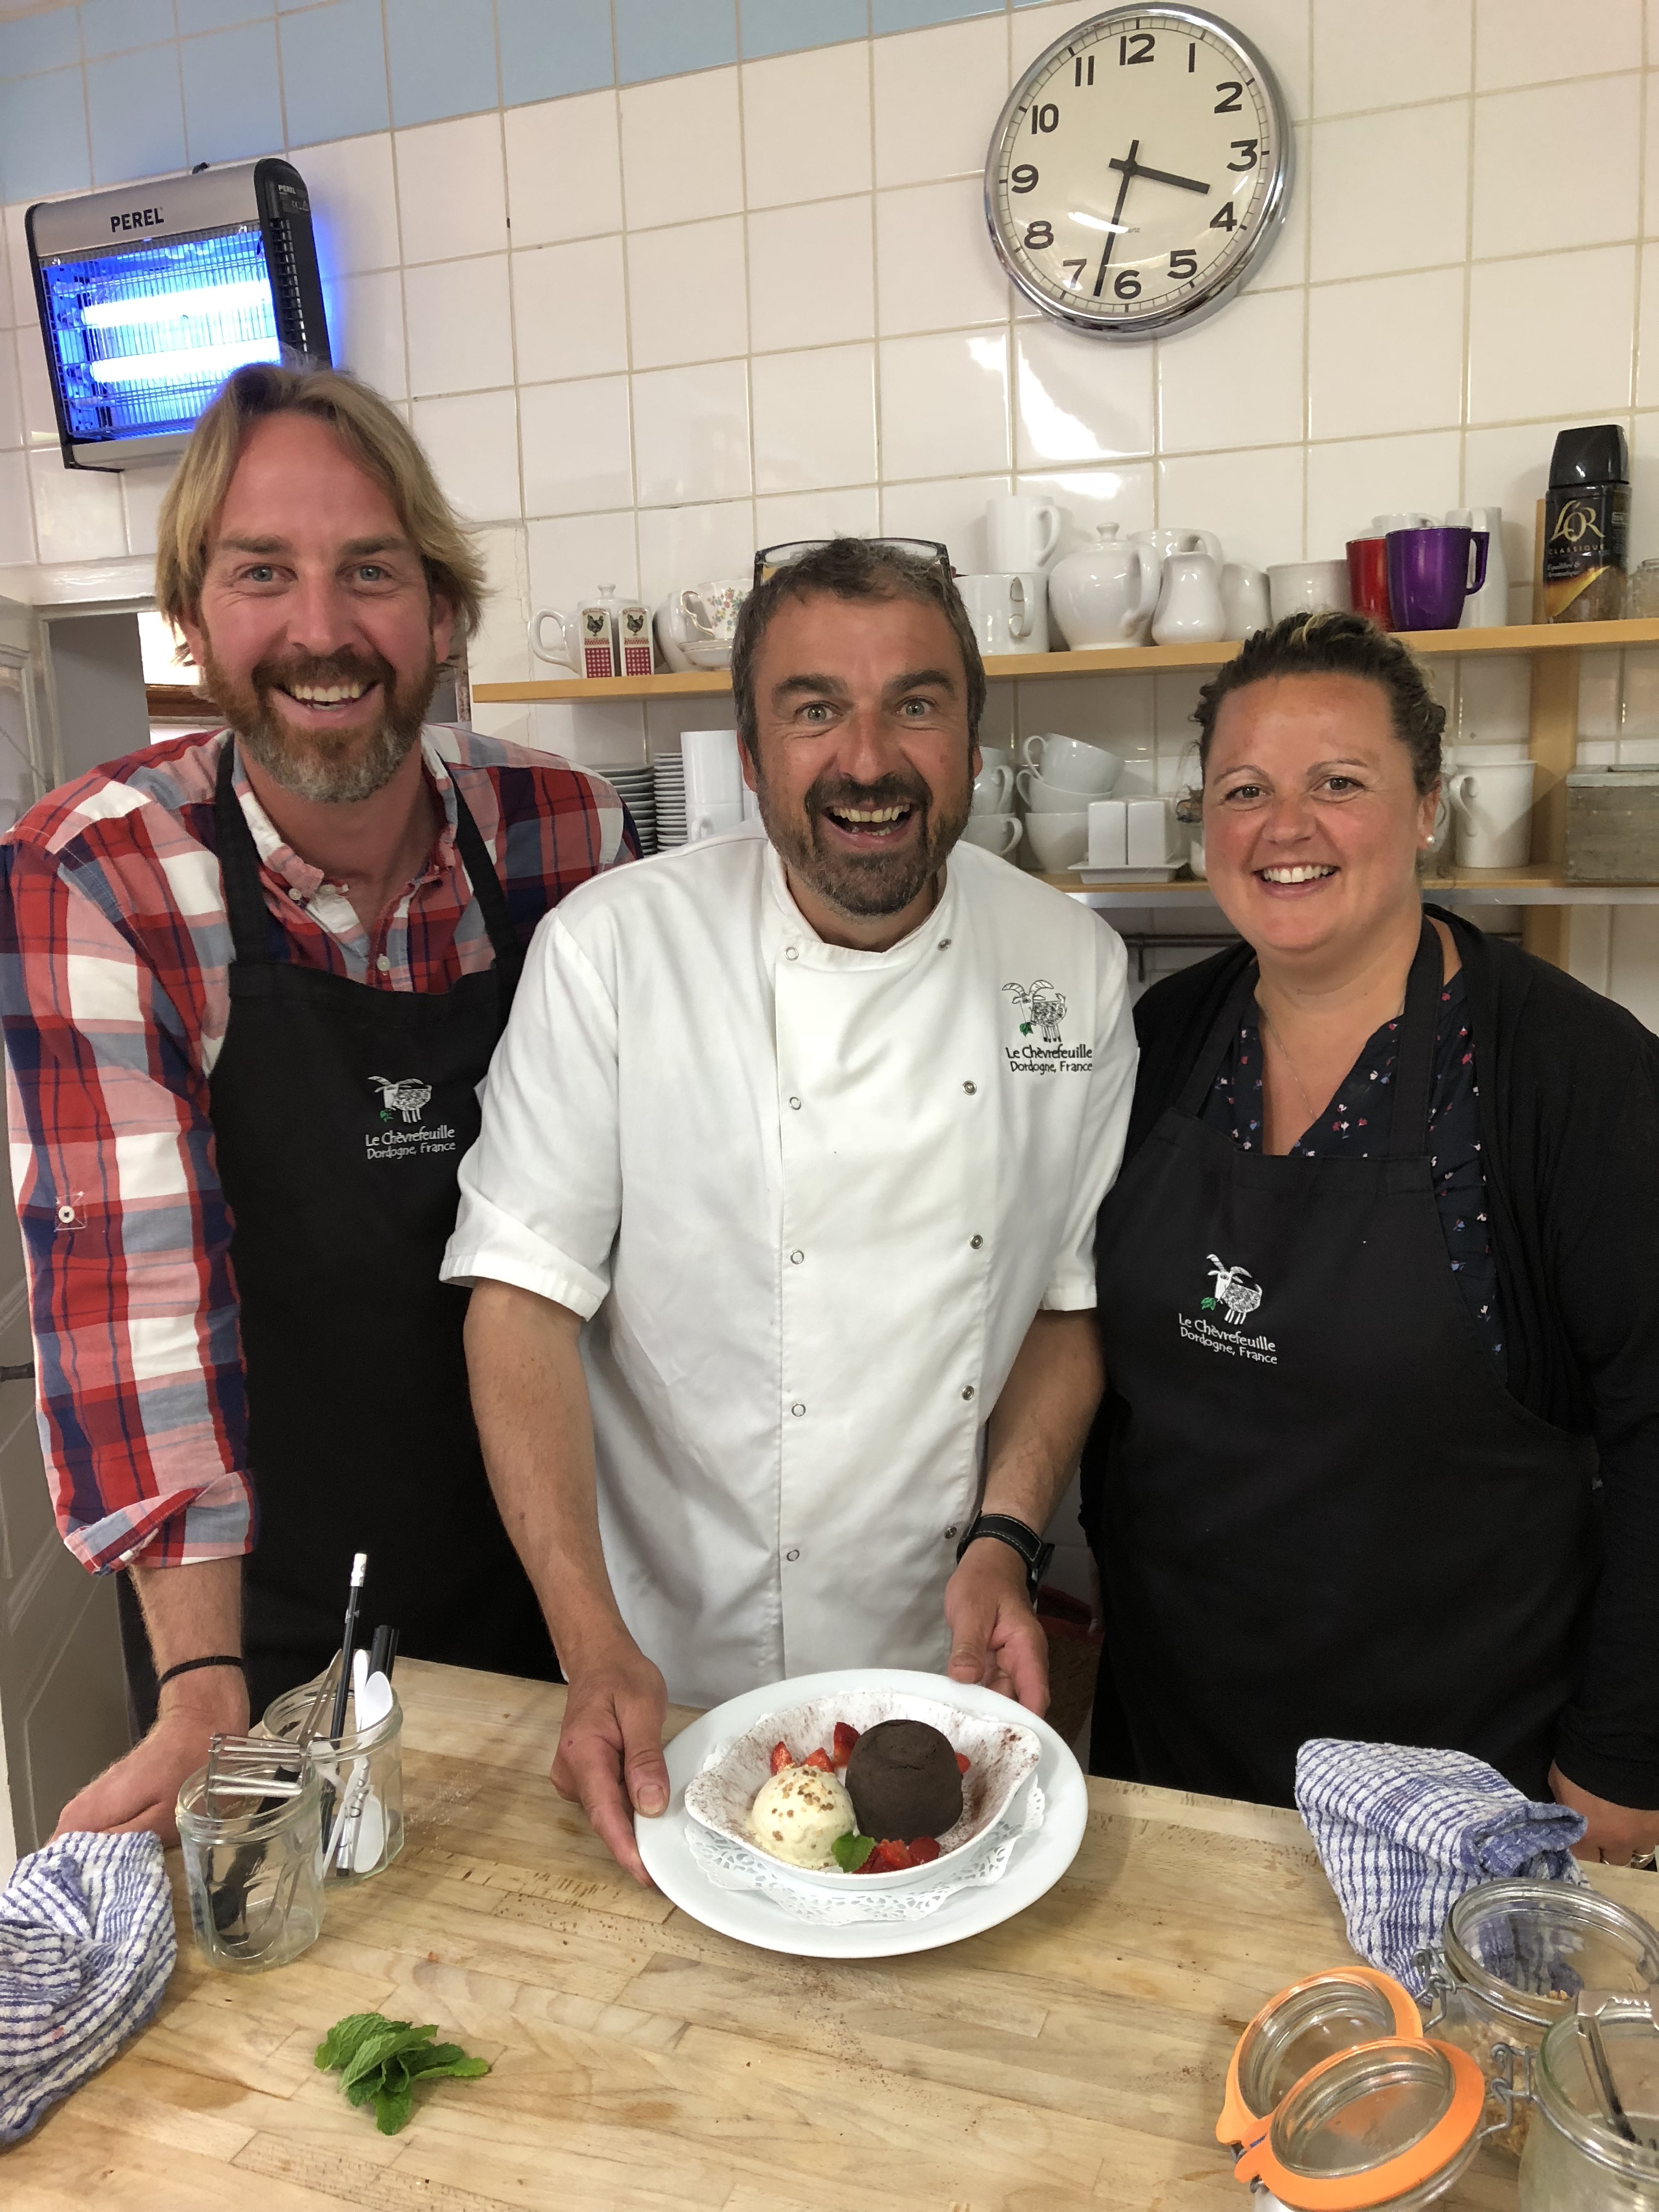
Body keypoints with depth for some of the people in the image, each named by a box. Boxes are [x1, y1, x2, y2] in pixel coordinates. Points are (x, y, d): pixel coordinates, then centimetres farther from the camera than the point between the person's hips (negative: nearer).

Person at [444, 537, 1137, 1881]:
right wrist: (594, 1649, -23)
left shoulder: (1075, 968, -6)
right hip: (681, 1681, -2)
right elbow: (525, 1291, -17)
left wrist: (1005, 1539, -11)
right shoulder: (610, 950, -16)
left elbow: (1075, 1293, 1)